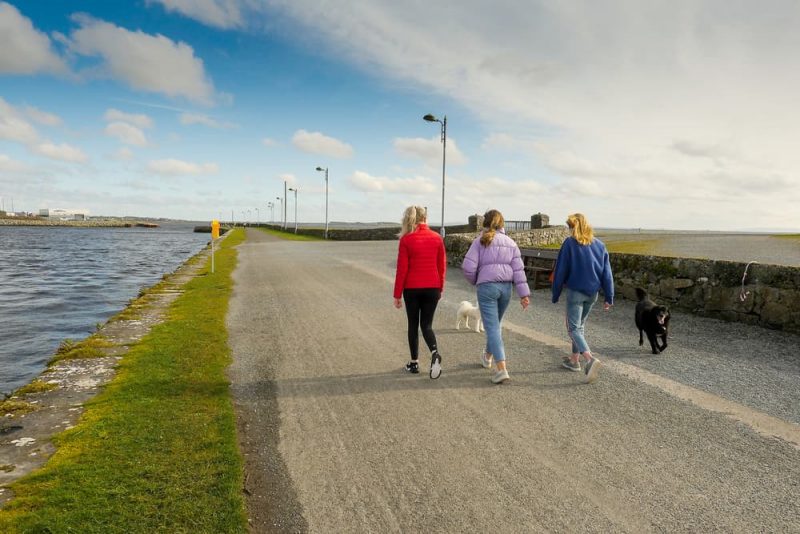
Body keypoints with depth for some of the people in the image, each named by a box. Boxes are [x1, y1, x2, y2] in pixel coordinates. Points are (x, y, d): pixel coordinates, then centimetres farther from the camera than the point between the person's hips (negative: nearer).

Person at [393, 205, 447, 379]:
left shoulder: (406, 239, -7)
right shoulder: (437, 238, 1)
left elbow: (402, 269, -7)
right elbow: (442, 266, 5)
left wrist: (397, 294, -2)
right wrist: (440, 288, 16)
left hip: (412, 288, -2)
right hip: (432, 287, 2)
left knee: (413, 325, 12)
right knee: (427, 324, 10)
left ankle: (414, 363, 18)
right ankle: (434, 352, -16)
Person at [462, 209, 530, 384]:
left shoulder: (480, 241, -2)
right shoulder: (510, 242, 9)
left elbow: (468, 267, -10)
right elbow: (518, 270, 3)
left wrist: (474, 281, 10)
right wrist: (524, 294, 2)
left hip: (486, 286, -4)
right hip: (506, 287, 5)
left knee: (492, 327, -4)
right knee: (496, 323, 22)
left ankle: (502, 369, -14)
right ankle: (488, 356, 42)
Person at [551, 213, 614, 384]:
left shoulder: (569, 243, -9)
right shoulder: (599, 245, 6)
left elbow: (561, 271, -7)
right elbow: (607, 273, 5)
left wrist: (555, 294, 1)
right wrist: (609, 297, 8)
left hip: (575, 291, -6)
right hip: (592, 292, 6)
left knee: (574, 328, -2)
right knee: (580, 325, 21)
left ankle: (590, 359, -24)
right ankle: (574, 359, 30)